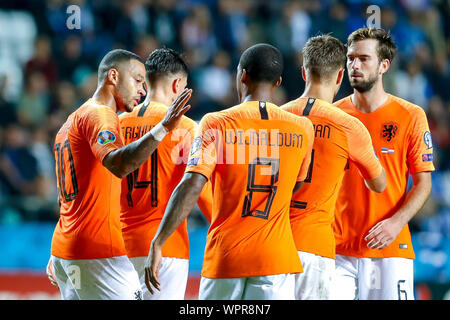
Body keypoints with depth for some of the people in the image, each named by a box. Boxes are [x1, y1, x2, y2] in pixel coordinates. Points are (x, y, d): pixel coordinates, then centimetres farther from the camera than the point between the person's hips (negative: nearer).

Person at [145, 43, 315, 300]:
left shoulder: (217, 124, -6)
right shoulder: (302, 129, 3)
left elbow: (191, 187, -16)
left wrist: (157, 245, -15)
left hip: (225, 258, -1)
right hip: (276, 259, 1)